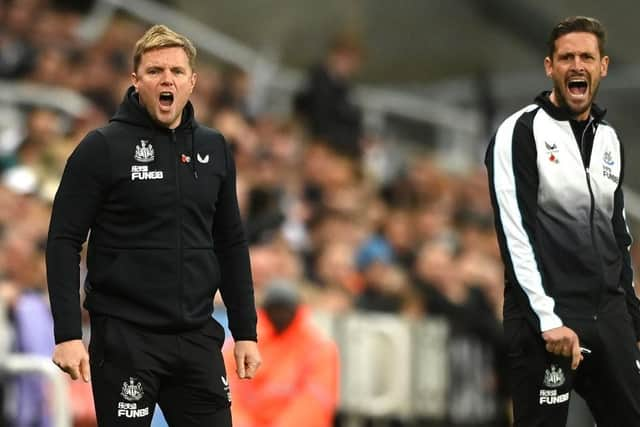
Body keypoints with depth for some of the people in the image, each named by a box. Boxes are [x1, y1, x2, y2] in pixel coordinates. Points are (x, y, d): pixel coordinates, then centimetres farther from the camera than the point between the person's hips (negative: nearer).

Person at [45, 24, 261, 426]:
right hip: (125, 338, -4)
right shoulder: (103, 148, -5)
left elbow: (231, 244, 16)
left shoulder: (214, 149, 10)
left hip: (198, 338, 5)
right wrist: (68, 334, -15)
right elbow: (65, 242, -7)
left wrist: (246, 332, 12)